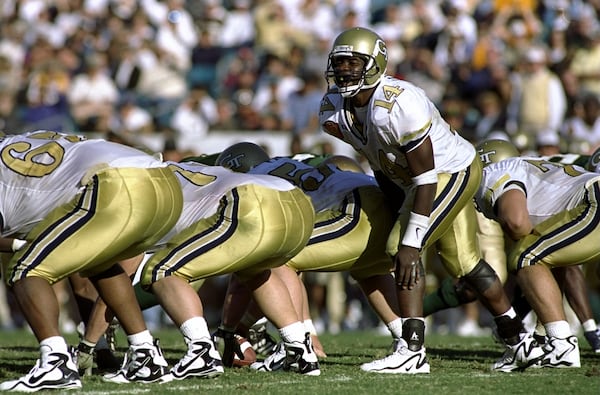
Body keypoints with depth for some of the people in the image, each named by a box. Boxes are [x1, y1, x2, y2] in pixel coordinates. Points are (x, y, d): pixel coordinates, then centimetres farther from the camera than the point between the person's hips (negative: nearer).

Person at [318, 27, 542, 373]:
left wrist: (410, 242, -32)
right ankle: (520, 341, 28)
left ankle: (412, 348, -19)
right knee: (465, 264, 16)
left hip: (453, 172, -9)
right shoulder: (335, 112, -9)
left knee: (403, 250, -20)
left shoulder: (398, 104, -33)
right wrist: (402, 210, 11)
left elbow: (424, 177, -31)